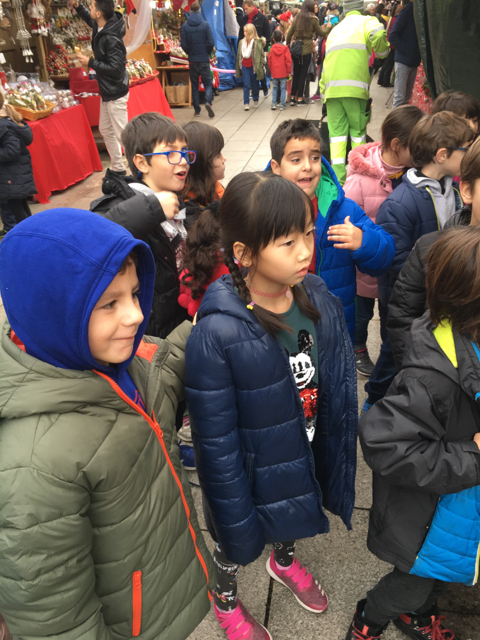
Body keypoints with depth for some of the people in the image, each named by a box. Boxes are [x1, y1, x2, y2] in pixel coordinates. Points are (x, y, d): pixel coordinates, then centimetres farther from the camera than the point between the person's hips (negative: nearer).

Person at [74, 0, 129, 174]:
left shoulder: (111, 39, -25)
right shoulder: (99, 27, 3)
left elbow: (116, 69, -28)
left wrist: (90, 63, -22)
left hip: (115, 93, -10)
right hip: (106, 91, 10)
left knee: (122, 134, -8)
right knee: (106, 130, 17)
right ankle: (118, 169, 26)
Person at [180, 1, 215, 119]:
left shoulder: (184, 26, -4)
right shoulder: (205, 24, -5)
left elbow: (184, 45, -6)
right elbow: (211, 43, -8)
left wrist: (190, 53, 12)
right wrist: (207, 53, 9)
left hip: (192, 60, 1)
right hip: (204, 60, -1)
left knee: (194, 85, 11)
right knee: (207, 83, 7)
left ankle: (197, 110, 11)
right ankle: (208, 102, -20)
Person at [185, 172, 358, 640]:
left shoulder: (318, 299, -15)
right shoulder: (217, 335, -33)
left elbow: (338, 388, -1)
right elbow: (216, 443, -23)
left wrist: (336, 458, 6)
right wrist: (235, 517, -13)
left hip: (309, 458, 5)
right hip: (256, 473, -4)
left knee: (291, 524, 34)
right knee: (239, 544, 26)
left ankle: (284, 562, 70)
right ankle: (224, 600, 61)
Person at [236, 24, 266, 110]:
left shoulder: (258, 42, -9)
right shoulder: (241, 42, 5)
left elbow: (261, 55, -7)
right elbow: (239, 55, 12)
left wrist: (261, 66, -12)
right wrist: (238, 68, 13)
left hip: (253, 66, -3)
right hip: (244, 66, 3)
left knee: (254, 84, 11)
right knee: (246, 85, -2)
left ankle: (255, 100, 29)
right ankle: (246, 103, -1)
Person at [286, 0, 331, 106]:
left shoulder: (297, 18, 5)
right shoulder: (313, 19, -4)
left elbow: (289, 34, 5)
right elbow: (321, 33, 5)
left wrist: (287, 44, 20)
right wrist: (329, 27, 22)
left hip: (295, 48, 3)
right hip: (307, 49, -3)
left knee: (296, 73, 11)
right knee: (303, 74, 3)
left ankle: (292, 97, 12)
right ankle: (299, 98, 3)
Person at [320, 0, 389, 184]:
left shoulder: (334, 30, 29)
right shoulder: (366, 21, 13)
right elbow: (378, 37, -9)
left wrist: (323, 92, 24)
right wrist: (382, 52, 12)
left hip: (331, 87, 4)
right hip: (354, 87, -4)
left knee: (337, 132, 1)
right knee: (358, 131, 6)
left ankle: (338, 177, -8)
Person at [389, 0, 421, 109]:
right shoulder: (408, 10, -6)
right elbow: (392, 36, -12)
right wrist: (406, 50, -16)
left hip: (414, 61, 6)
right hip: (403, 60, -6)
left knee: (407, 97, 11)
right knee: (399, 97, -6)